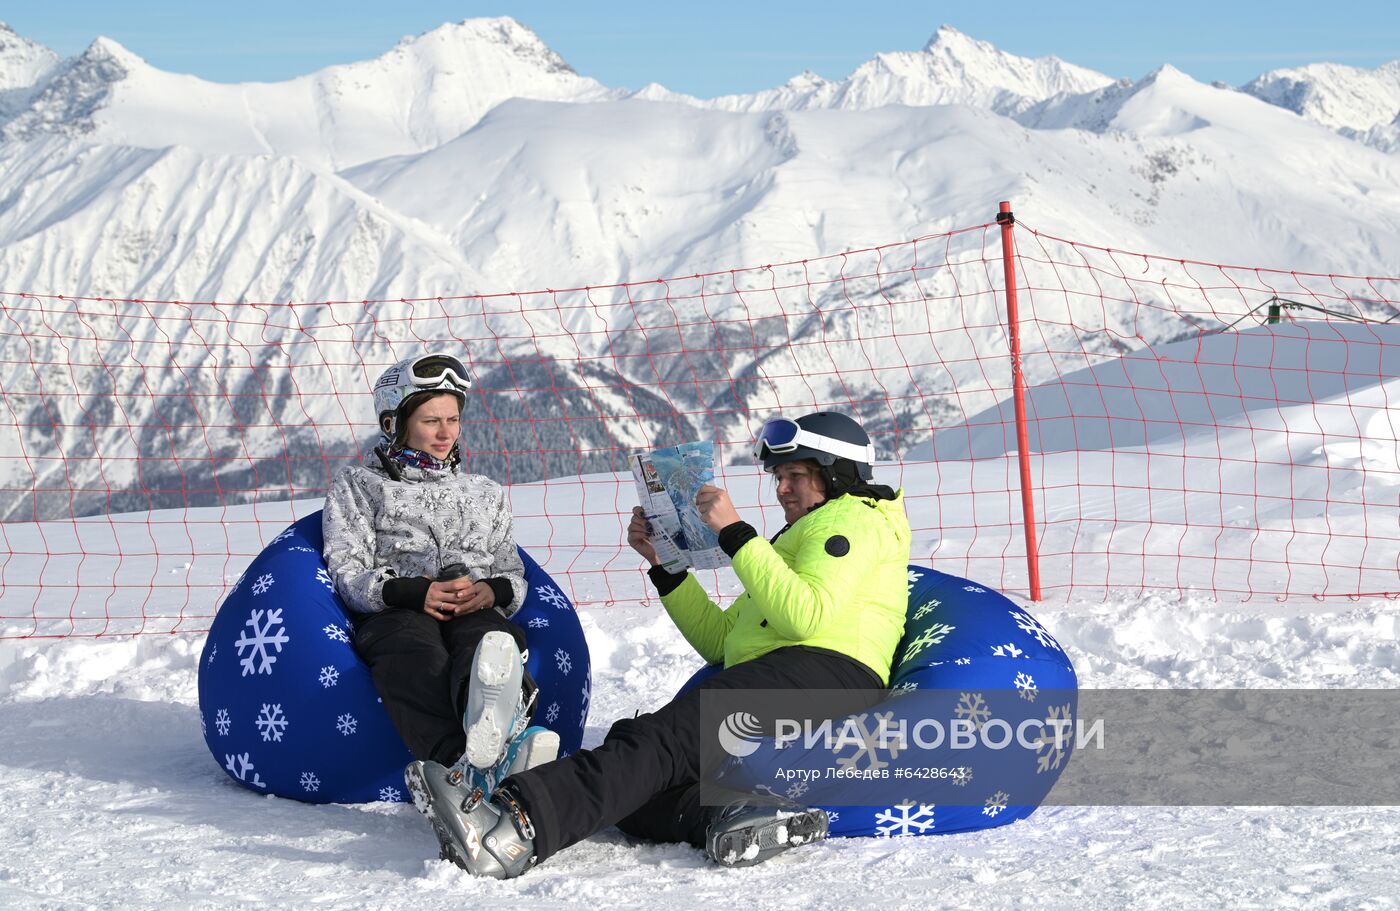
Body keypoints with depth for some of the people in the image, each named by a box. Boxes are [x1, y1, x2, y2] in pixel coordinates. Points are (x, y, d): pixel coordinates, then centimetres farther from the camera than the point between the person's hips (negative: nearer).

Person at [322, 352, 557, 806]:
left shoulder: (485, 494, 33)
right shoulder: (358, 485, 23)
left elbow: (514, 573, 23)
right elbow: (347, 573, 8)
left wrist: (492, 591, -4)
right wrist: (413, 592, -13)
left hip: (477, 614, 3)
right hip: (393, 615, -2)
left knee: (484, 646, -39)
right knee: (416, 657, -43)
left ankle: (500, 721, -78)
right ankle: (475, 768, -74)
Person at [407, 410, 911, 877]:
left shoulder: (852, 518, 12)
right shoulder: (797, 540, 41)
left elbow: (806, 615, -10)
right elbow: (719, 641, 32)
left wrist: (736, 534, -9)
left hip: (824, 672, -9)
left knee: (660, 737, -30)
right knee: (631, 789, -14)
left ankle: (520, 823, -50)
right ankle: (738, 814, -41)